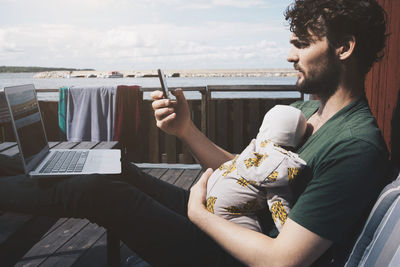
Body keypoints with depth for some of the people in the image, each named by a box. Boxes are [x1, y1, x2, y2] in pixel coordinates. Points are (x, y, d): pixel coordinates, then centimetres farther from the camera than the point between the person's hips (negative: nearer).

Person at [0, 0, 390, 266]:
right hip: (234, 226, 8)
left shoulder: (356, 147, -23)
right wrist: (187, 131, -6)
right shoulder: (304, 111, 7)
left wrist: (198, 212, -14)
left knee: (100, 190, -14)